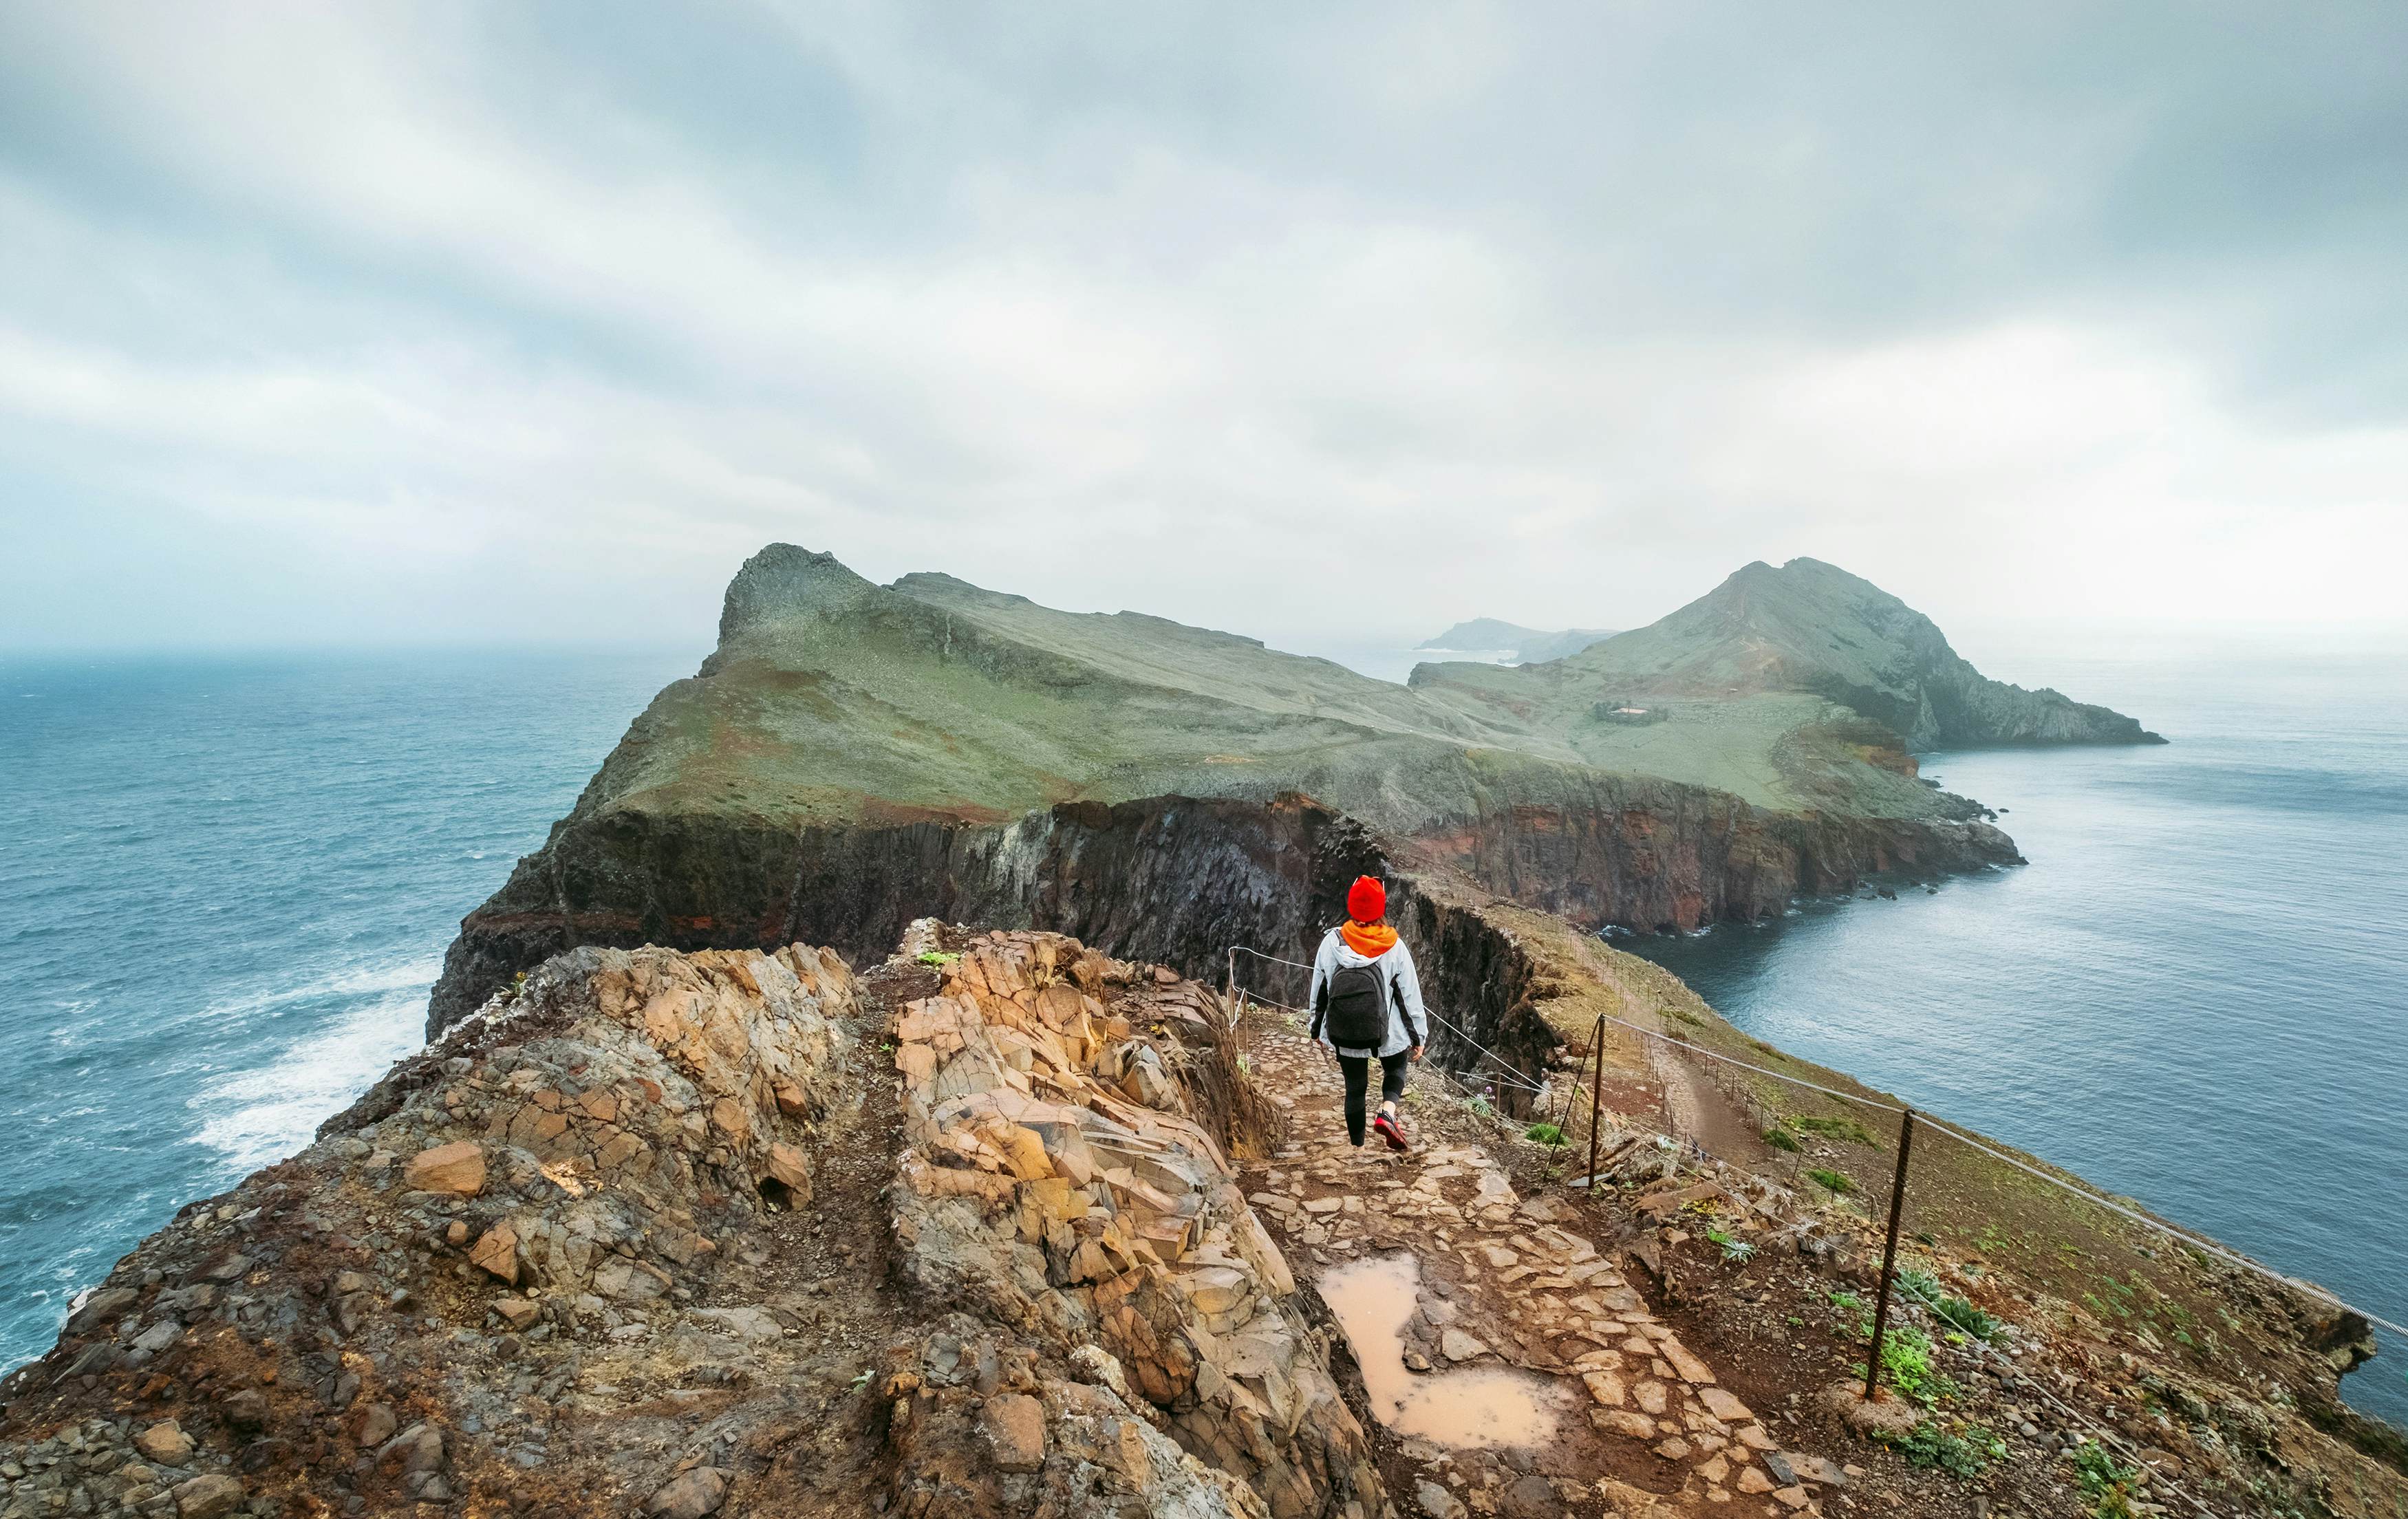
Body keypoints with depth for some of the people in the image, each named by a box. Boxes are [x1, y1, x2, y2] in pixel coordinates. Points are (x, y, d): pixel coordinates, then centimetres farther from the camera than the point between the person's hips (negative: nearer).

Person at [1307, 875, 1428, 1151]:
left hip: (1343, 1033, 1)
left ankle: (1357, 1146, 27)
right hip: (1387, 1033, -1)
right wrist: (1418, 1037, 7)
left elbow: (1318, 989, 2)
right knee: (1396, 1067, 26)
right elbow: (1410, 996, -5)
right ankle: (1387, 1112, 0)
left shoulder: (1332, 942, -8)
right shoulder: (1395, 949, -12)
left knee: (1355, 1087, 18)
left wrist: (1317, 1028, 16)